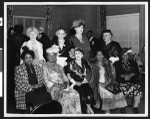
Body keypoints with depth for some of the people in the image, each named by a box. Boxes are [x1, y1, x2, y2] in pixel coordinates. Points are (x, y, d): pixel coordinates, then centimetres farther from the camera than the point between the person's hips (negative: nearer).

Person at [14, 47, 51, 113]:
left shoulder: (37, 68, 19)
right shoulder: (18, 69, 5)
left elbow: (42, 81, 19)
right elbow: (19, 86, -3)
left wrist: (40, 85, -5)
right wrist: (32, 87, -13)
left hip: (38, 90, 4)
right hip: (25, 92, -4)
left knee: (47, 96, -28)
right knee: (38, 99, -34)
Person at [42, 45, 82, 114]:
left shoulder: (59, 67, 24)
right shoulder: (45, 67, 7)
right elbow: (46, 80, -2)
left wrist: (66, 83, -3)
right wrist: (56, 85, -14)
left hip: (63, 87, 5)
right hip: (53, 88, -5)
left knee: (75, 94, -23)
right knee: (65, 96, -34)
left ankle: (77, 113, -21)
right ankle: (67, 113, -25)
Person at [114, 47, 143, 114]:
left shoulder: (133, 63, 19)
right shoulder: (117, 64, 14)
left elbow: (137, 73, 7)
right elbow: (115, 74, 2)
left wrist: (130, 75, -11)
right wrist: (123, 76, -14)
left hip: (132, 81, 2)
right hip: (121, 83, -2)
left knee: (138, 87, -29)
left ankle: (135, 107, -20)